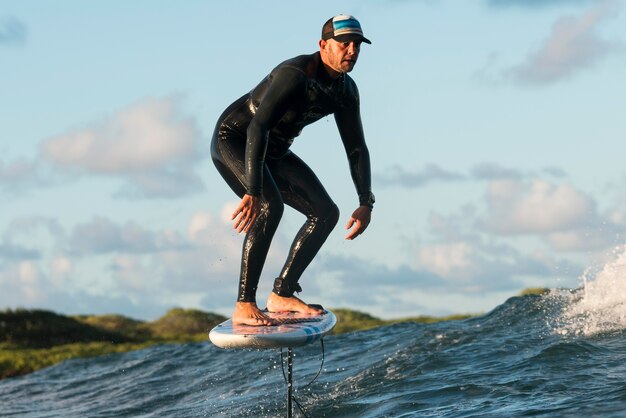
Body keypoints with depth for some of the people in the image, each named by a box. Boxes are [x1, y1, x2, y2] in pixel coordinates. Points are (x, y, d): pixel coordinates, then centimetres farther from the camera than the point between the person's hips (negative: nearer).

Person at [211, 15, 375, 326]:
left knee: (326, 212, -1)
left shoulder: (345, 91, -5)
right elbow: (257, 129, -41)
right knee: (270, 205, -32)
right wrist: (252, 193, -50)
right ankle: (244, 306, -30)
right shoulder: (295, 75, -31)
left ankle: (281, 295, 3)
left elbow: (356, 149, 3)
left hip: (274, 151, 9)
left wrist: (366, 203, -8)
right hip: (233, 139, -9)